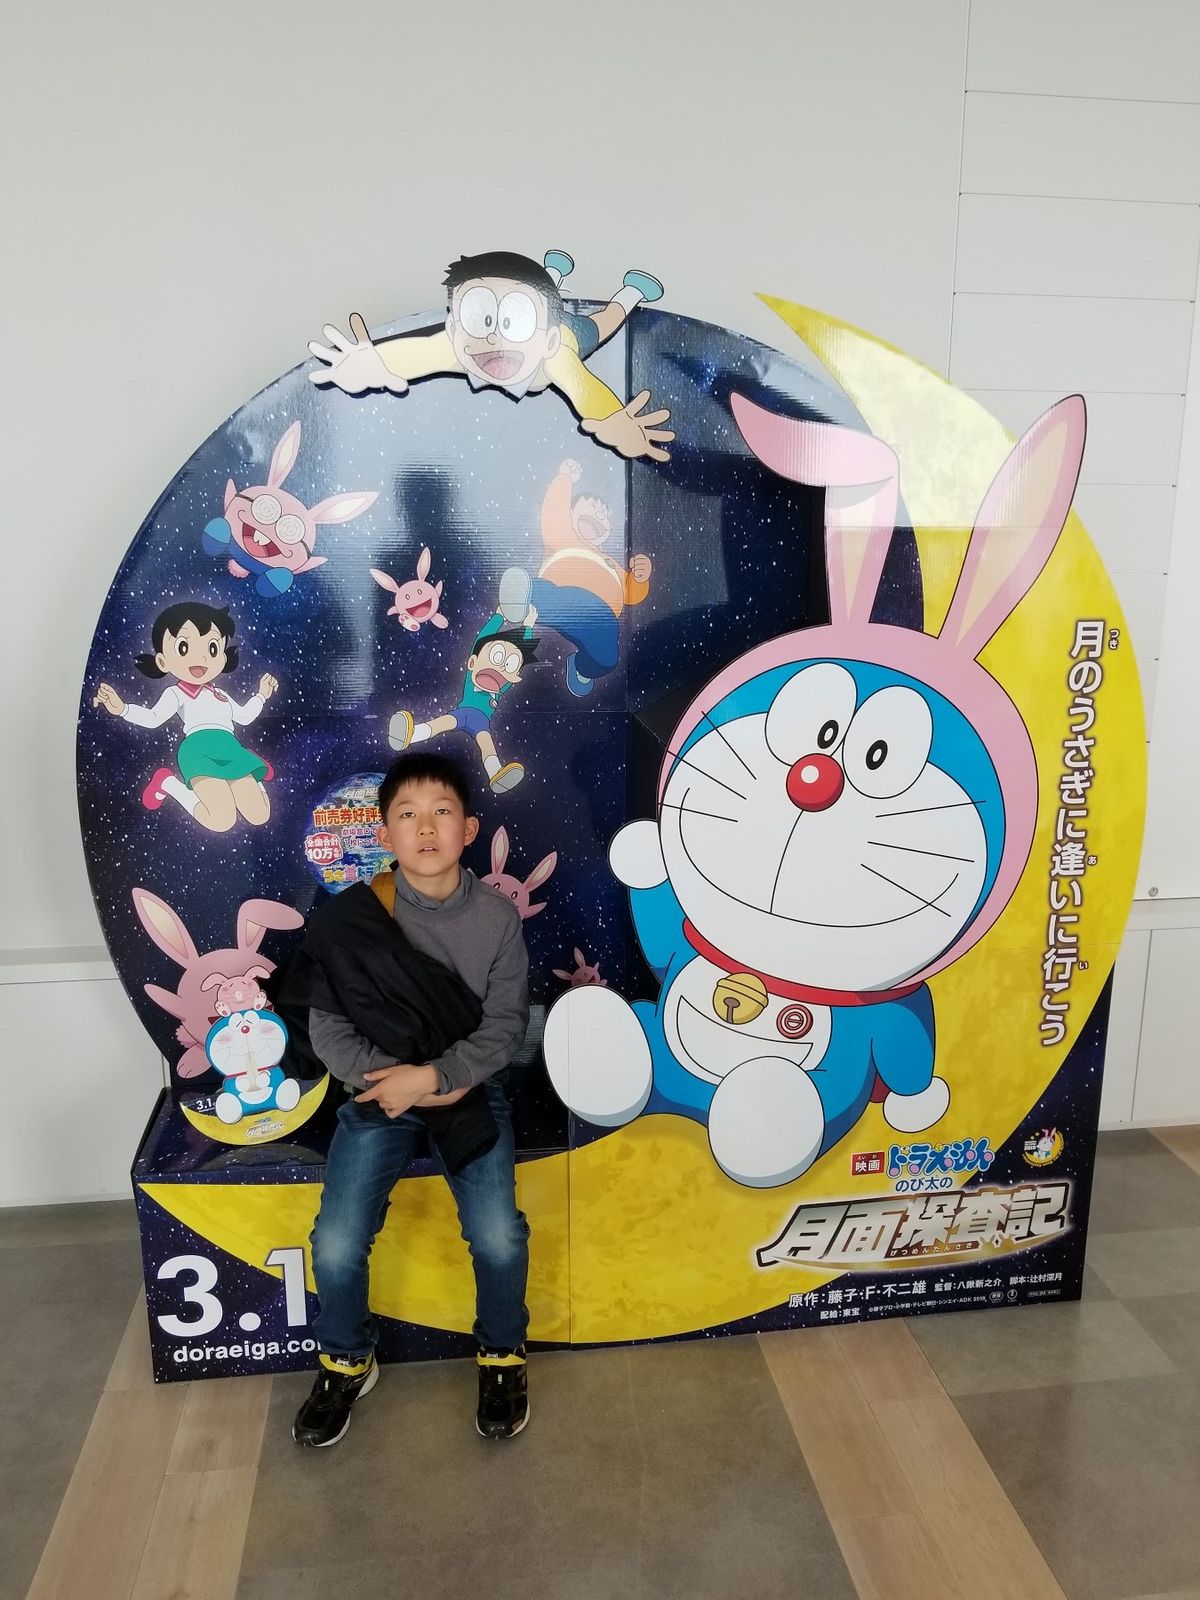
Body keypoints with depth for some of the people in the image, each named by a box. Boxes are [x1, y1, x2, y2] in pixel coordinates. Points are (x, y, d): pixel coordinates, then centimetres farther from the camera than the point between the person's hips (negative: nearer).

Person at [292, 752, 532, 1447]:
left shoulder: (498, 916, -8)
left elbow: (505, 1025, -9)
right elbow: (329, 1029, -7)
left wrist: (432, 1075, -21)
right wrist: (398, 1080, -17)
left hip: (470, 1087, 0)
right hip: (379, 1092, 1)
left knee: (499, 1238, -17)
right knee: (336, 1246, -12)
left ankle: (503, 1357, 16)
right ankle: (347, 1363, 21)